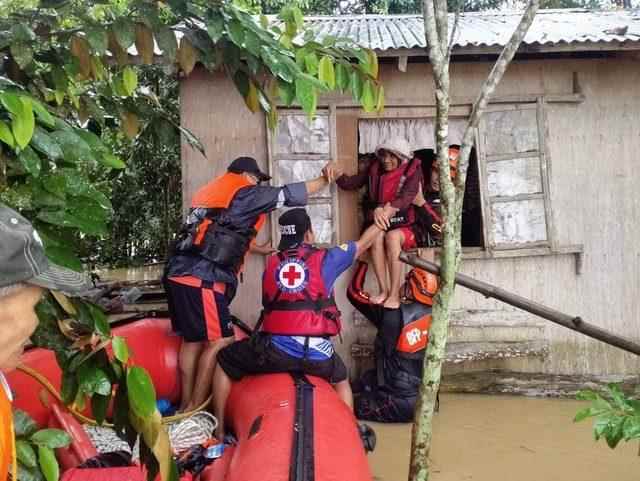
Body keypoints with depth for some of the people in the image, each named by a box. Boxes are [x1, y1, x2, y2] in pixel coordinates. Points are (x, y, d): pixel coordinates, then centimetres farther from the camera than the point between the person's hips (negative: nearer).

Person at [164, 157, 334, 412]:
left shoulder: (210, 192, 24)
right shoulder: (243, 194, 0)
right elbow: (286, 194, 3)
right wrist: (324, 180, 15)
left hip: (179, 274, 9)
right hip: (202, 279, -9)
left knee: (192, 340, 14)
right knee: (220, 342, -3)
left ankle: (186, 405, 20)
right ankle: (195, 408, 1)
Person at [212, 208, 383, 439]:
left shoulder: (270, 263, 14)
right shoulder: (326, 258, 8)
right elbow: (363, 243, 21)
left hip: (275, 348, 0)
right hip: (318, 352, 0)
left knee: (223, 363, 24)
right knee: (341, 380, 33)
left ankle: (219, 433, 22)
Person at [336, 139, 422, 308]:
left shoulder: (412, 171, -7)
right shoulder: (375, 169, 4)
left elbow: (407, 197, -25)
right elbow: (350, 183, 4)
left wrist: (388, 210, -44)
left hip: (405, 227, -3)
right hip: (381, 224, 3)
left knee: (392, 236, -36)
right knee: (377, 236, -32)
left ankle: (394, 295, -34)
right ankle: (383, 291, -25)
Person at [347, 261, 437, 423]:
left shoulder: (393, 314, -17)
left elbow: (354, 291, -6)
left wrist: (363, 260, 5)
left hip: (399, 405, -6)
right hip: (426, 403, 6)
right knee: (371, 377, 24)